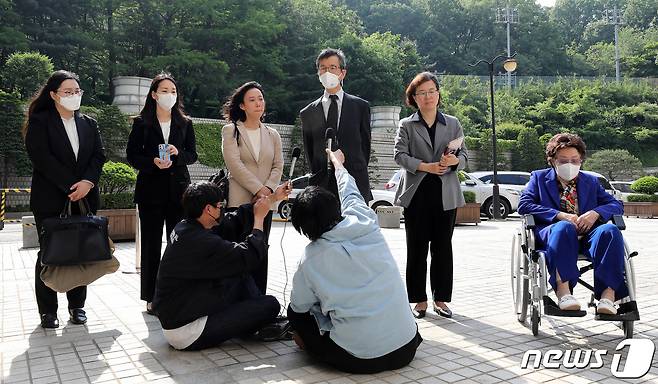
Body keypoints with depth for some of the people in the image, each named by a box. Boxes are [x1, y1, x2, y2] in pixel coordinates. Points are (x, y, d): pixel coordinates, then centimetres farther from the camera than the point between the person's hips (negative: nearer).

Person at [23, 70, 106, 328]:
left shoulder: (89, 124, 13)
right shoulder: (39, 122, 0)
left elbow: (99, 156, 5)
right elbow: (42, 158, -11)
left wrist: (87, 182, -12)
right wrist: (72, 186, -15)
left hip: (84, 199, 4)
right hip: (50, 200, -4)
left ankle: (77, 305, 17)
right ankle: (48, 310, 12)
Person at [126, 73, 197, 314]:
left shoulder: (185, 123, 10)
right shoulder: (142, 123, 4)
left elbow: (193, 155, 9)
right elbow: (132, 155, 1)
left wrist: (178, 153, -12)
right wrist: (153, 162, -16)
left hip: (179, 188, 2)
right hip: (151, 189, -2)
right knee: (151, 243, 3)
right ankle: (151, 296, 11)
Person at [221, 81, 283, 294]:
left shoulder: (273, 135, 17)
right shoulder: (231, 131, 4)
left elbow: (278, 166, 8)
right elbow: (234, 164, -8)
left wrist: (268, 189, -10)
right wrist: (258, 189, -15)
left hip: (265, 202, 4)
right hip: (239, 201, -4)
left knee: (261, 253, 5)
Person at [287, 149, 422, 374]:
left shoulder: (311, 258, -10)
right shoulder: (365, 222, -4)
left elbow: (299, 306, 5)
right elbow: (350, 192, 18)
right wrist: (337, 162, 37)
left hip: (356, 359, -3)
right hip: (406, 348, 3)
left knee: (294, 311, 18)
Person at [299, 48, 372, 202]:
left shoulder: (361, 106, 7)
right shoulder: (307, 113, 10)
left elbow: (365, 144, 10)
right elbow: (309, 151, 14)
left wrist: (359, 175, 6)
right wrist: (318, 176, 8)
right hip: (321, 187, 1)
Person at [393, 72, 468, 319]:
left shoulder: (453, 124, 13)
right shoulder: (406, 125, 7)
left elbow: (464, 155, 9)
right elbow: (399, 155, -4)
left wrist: (455, 160, -14)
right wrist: (425, 166, -18)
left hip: (446, 194, 2)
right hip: (416, 193, -1)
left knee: (442, 248, 6)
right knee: (417, 249, 2)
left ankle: (440, 299, 16)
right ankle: (420, 300, 12)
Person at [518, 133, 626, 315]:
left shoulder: (591, 181, 27)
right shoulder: (539, 178, 18)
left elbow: (616, 205, 19)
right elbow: (524, 205, 1)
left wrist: (595, 213, -5)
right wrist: (559, 215, -12)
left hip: (586, 235, 3)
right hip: (551, 232, -3)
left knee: (610, 230, -30)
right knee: (564, 227, -38)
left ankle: (608, 293, -38)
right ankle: (562, 289, -44)